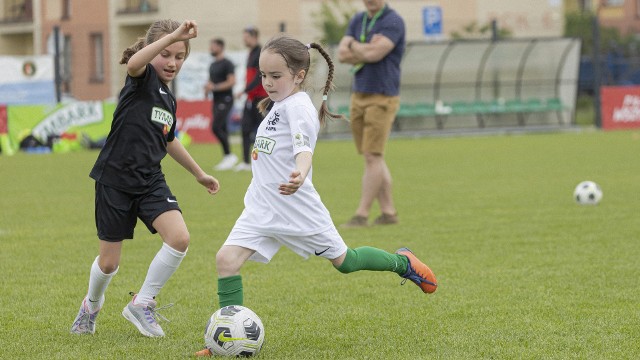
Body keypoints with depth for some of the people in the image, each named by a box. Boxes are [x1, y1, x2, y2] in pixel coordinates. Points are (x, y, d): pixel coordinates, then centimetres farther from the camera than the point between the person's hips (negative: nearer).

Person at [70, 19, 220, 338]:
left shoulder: (168, 100, 12)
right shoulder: (142, 78, -10)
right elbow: (134, 63, -37)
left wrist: (199, 174, 35)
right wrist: (173, 36, -46)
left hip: (150, 181, 6)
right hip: (115, 179, -6)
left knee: (179, 238, -18)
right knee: (109, 262, 3)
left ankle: (142, 304, -1)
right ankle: (91, 306, 37)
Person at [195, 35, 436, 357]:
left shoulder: (298, 106, -17)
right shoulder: (278, 104, 10)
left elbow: (303, 148, -35)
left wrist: (299, 175, -53)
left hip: (296, 207, -7)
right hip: (262, 207, 7)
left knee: (343, 260, 11)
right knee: (226, 258, -12)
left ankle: (401, 262, 39)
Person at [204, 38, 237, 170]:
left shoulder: (227, 64, -10)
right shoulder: (213, 65, 17)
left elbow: (232, 81, -19)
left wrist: (214, 87, -21)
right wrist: (207, 88, 5)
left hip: (225, 99, -9)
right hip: (216, 100, 9)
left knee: (216, 127, -17)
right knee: (222, 129, 8)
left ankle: (229, 155, -10)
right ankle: (226, 159, 11)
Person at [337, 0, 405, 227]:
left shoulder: (393, 21, -10)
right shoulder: (357, 20, 12)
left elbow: (375, 53, -22)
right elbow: (342, 54, 1)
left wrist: (353, 46, -3)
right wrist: (366, 50, -14)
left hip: (382, 98, -7)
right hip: (358, 96, 7)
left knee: (373, 157, -8)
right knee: (372, 158, 8)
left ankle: (362, 215, -8)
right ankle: (388, 211, 13)